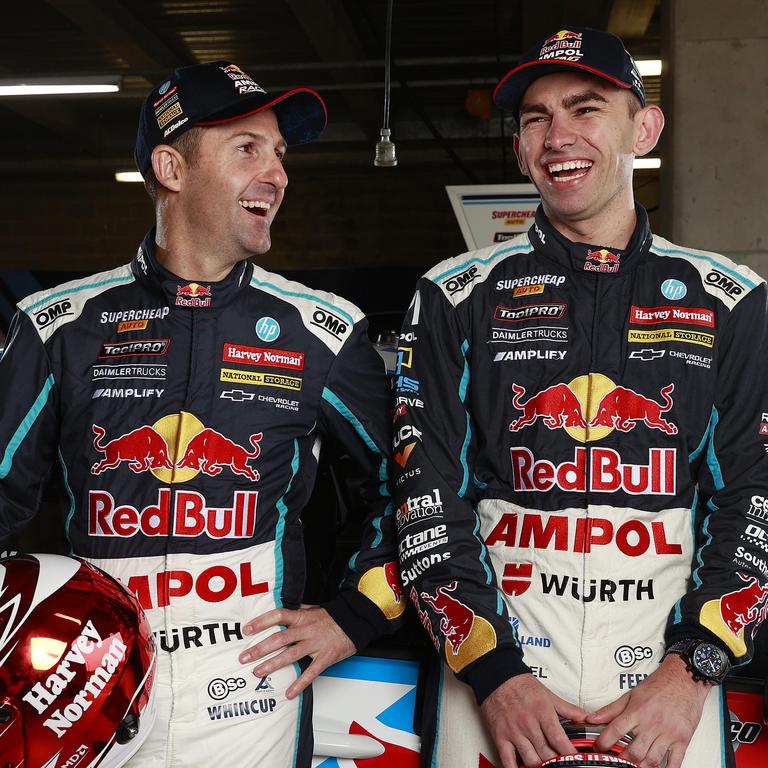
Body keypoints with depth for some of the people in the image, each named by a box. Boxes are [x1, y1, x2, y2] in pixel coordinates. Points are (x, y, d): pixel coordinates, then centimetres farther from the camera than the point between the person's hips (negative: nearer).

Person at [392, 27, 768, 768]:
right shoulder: (455, 297, 2)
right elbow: (426, 498, -2)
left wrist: (691, 671, -10)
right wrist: (493, 674, -11)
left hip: (671, 678, 1)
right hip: (493, 660, 0)